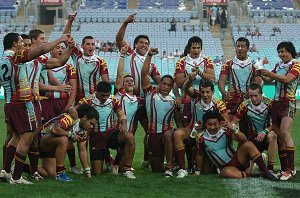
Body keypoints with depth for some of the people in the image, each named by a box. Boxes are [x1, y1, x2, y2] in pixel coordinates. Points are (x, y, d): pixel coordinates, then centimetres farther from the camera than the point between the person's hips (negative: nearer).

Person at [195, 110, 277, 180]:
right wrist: (198, 172, 14)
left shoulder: (225, 131, -9)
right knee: (225, 172, -39)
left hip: (237, 159, 2)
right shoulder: (201, 138, -8)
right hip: (226, 167, -1)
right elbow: (200, 155, 8)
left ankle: (266, 172, -27)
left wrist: (234, 129, -31)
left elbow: (244, 140, -18)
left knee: (248, 144, -27)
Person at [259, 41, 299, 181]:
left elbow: (288, 79, -19)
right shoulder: (278, 66, 18)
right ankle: (284, 169, 7)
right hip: (276, 102, 7)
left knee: (284, 133, -19)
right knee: (278, 136, 4)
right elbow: (268, 79, 14)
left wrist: (270, 74, -24)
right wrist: (262, 75, -5)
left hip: (288, 103, -7)